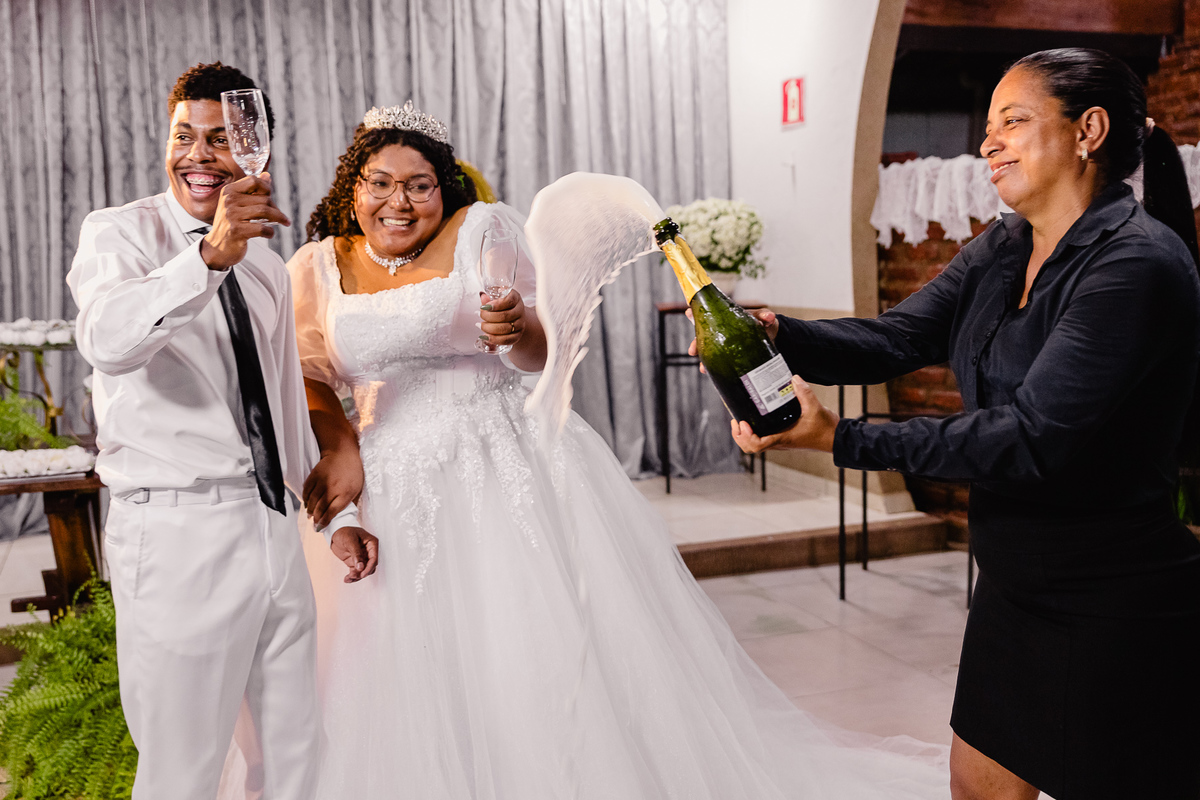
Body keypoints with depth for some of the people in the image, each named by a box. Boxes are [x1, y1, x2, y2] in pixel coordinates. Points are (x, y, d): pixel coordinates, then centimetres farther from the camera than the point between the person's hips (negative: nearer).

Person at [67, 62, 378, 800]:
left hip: (273, 527, 6)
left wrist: (337, 512, 21)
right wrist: (209, 256, -42)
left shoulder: (267, 265, 14)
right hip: (176, 532, -6)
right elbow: (109, 341, -28)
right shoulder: (121, 233, -5)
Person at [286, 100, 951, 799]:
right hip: (394, 491, 3)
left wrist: (518, 330, -21)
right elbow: (313, 387, 11)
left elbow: (550, 355, 0)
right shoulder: (315, 270, 6)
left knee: (556, 653, 1)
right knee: (421, 693, 8)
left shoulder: (483, 229, -3)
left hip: (513, 470, -2)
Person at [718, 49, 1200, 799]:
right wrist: (779, 335, -20)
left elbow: (1031, 438, -27)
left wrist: (843, 439, -28)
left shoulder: (1138, 265, -21)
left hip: (1115, 606, -8)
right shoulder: (1000, 250, 5)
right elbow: (895, 340, -2)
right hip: (1018, 586, 8)